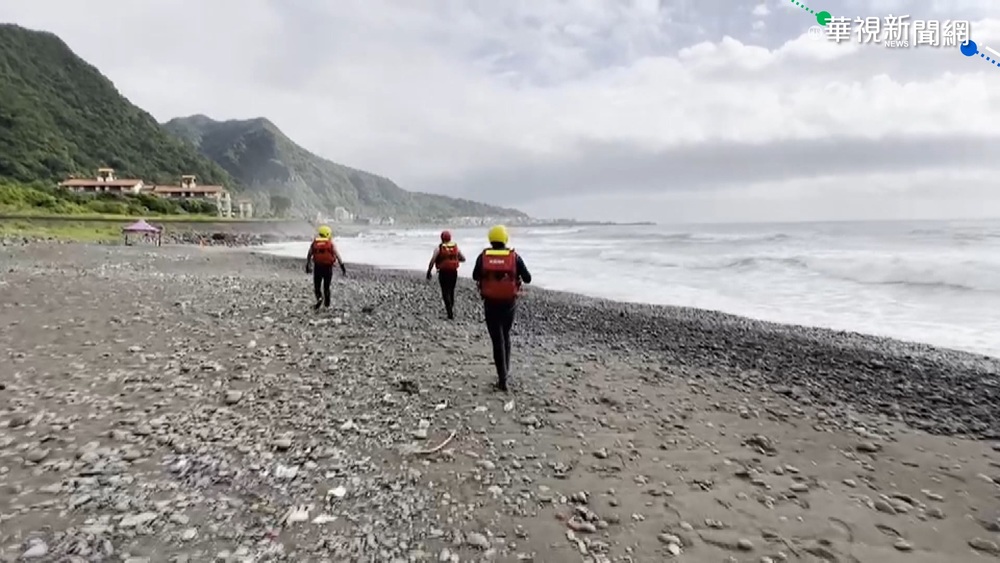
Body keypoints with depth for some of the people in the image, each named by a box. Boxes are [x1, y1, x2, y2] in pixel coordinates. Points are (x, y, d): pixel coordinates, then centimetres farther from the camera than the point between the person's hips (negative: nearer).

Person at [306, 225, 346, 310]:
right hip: (328, 268, -1)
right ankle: (327, 304, 17)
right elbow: (337, 256, -8)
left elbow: (309, 255, 8)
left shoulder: (314, 243, 4)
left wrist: (307, 266, 20)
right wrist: (342, 267, -6)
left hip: (317, 267, 1)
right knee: (326, 287, 12)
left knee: (317, 286, 11)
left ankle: (319, 298, -16)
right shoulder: (331, 243, -2)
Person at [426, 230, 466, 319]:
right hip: (454, 272, 3)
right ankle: (451, 308, 31)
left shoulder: (439, 248, -8)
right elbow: (463, 258, 8)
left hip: (443, 273, -3)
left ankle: (450, 313, -10)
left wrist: (428, 272, -7)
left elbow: (432, 260, -15)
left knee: (446, 293, 1)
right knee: (451, 291, 20)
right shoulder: (456, 247, 3)